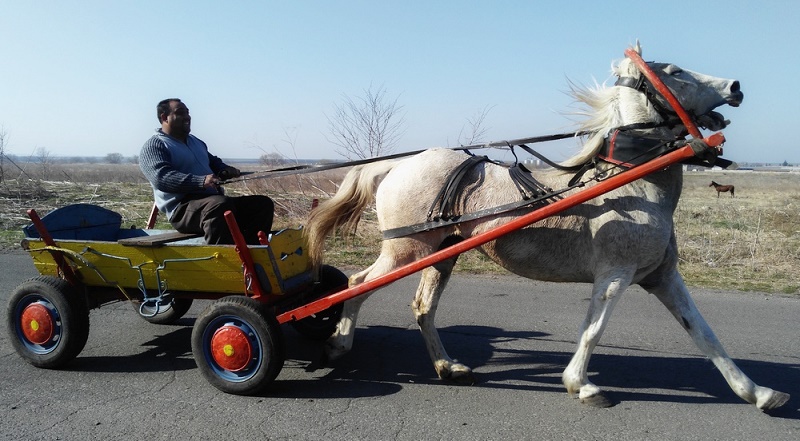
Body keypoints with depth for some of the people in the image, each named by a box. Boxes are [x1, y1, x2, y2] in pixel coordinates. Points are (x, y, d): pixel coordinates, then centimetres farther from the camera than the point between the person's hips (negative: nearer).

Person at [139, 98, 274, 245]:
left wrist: (225, 170, 10)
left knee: (263, 203, -5)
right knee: (220, 204, -39)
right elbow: (162, 177, -16)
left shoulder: (195, 141, 28)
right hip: (183, 209, -8)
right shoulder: (154, 146, 1)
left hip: (215, 202, 9)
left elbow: (213, 162, 38)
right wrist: (201, 182, -31)